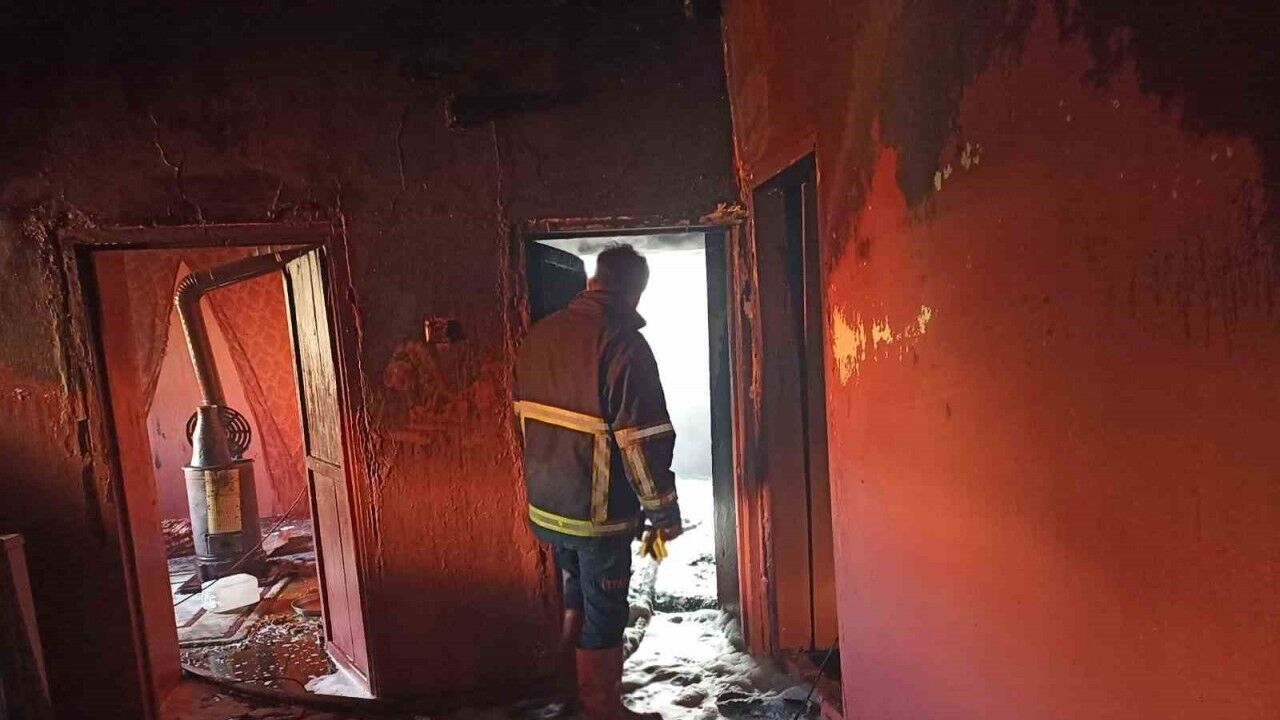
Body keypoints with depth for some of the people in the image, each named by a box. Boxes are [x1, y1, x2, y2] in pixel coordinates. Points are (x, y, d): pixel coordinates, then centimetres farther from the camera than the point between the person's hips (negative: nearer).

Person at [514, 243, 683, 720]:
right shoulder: (622, 343, -20)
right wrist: (664, 511, -10)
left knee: (576, 599, 26)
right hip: (598, 511, -7)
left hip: (546, 505, 7)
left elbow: (526, 419, 9)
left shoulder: (540, 335, 2)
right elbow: (642, 440, -21)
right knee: (604, 616, 11)